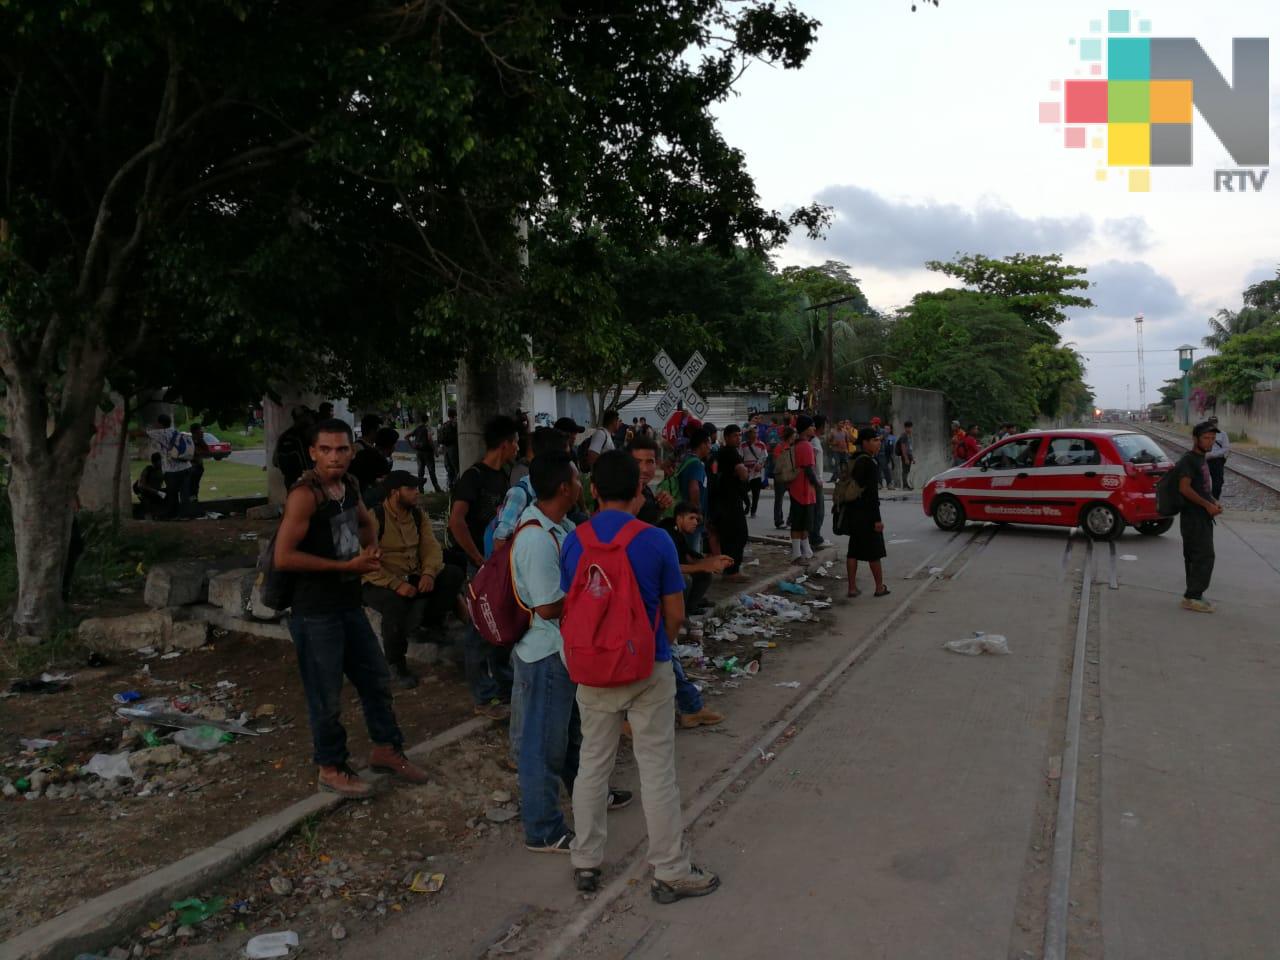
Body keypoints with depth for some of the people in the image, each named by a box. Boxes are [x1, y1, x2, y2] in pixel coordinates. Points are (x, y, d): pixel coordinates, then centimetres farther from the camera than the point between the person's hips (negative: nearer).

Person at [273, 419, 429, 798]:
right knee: (327, 696, 7)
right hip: (315, 613, -8)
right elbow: (283, 557, -26)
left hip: (349, 604, 8)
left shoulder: (348, 485, 4)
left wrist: (371, 549, 4)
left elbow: (365, 521, 25)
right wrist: (346, 565, -21)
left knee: (377, 679, 17)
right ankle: (332, 769, 26)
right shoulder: (305, 494, -20)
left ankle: (385, 749, 35)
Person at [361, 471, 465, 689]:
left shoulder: (419, 516, 6)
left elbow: (431, 547, -1)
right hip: (380, 582, -6)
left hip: (414, 577, 6)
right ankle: (395, 663, -13)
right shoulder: (374, 517, -15)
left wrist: (429, 573, -22)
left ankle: (430, 623, 3)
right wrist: (396, 584, -30)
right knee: (397, 604, -38)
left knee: (454, 575, -15)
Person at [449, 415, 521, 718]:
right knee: (482, 630, 1)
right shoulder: (474, 476, -16)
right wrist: (480, 561, -20)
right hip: (482, 565, -8)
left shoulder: (501, 475, 10)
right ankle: (484, 698, 12)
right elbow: (456, 522, -25)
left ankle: (505, 688, 30)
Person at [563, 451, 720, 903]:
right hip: (649, 671, -3)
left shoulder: (572, 542, -5)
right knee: (657, 771, 7)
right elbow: (675, 615, -7)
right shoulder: (656, 541, -14)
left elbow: (569, 608, 4)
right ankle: (671, 873, 19)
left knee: (593, 764, 16)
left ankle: (585, 863, 28)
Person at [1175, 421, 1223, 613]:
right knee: (1204, 556, -10)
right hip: (1193, 517, -10)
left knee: (1195, 557, 11)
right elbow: (1184, 487, -21)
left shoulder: (1201, 459, 18)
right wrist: (1207, 505, -19)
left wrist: (1214, 502, 9)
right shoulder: (1188, 460, -12)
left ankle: (1194, 596, 16)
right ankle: (1193, 597, -7)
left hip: (1202, 517, 10)